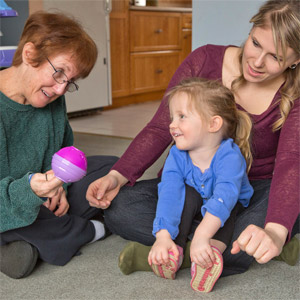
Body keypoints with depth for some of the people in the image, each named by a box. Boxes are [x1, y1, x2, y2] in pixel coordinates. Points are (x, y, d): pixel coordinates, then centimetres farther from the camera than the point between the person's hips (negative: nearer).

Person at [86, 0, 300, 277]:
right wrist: (117, 176, -26)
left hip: (256, 190, -2)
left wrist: (275, 231, -51)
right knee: (119, 208, -24)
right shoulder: (205, 61, -12)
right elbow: (160, 129, -10)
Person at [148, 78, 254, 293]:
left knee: (225, 203, -32)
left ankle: (213, 251, -50)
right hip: (192, 208, 2)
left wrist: (202, 235, -63)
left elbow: (224, 196, -48)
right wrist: (163, 237, -49)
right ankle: (175, 252, -38)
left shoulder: (229, 156, -32)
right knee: (188, 195, -28)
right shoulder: (177, 156, -20)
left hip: (227, 211, -2)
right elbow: (169, 193, -34)